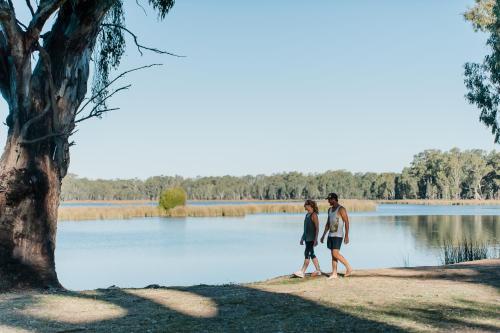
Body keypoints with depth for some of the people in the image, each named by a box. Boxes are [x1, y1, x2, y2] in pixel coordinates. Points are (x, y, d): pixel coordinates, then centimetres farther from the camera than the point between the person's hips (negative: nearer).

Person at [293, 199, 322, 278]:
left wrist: (316, 239, -19)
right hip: (307, 238, 9)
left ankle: (302, 272, -11)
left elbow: (317, 228, -15)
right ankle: (318, 270, 19)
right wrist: (302, 238, 20)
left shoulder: (314, 215, -11)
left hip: (311, 238, -9)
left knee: (307, 254, -10)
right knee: (312, 254, 12)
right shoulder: (307, 215, 15)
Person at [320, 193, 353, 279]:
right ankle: (334, 274, 9)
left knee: (336, 254, -14)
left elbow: (347, 223, -12)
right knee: (333, 255, 7)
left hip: (338, 235, -8)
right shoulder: (330, 209, 14)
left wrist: (346, 236, -17)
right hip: (331, 235, 8)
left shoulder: (341, 209, -10)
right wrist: (323, 235, 19)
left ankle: (349, 268, 0)